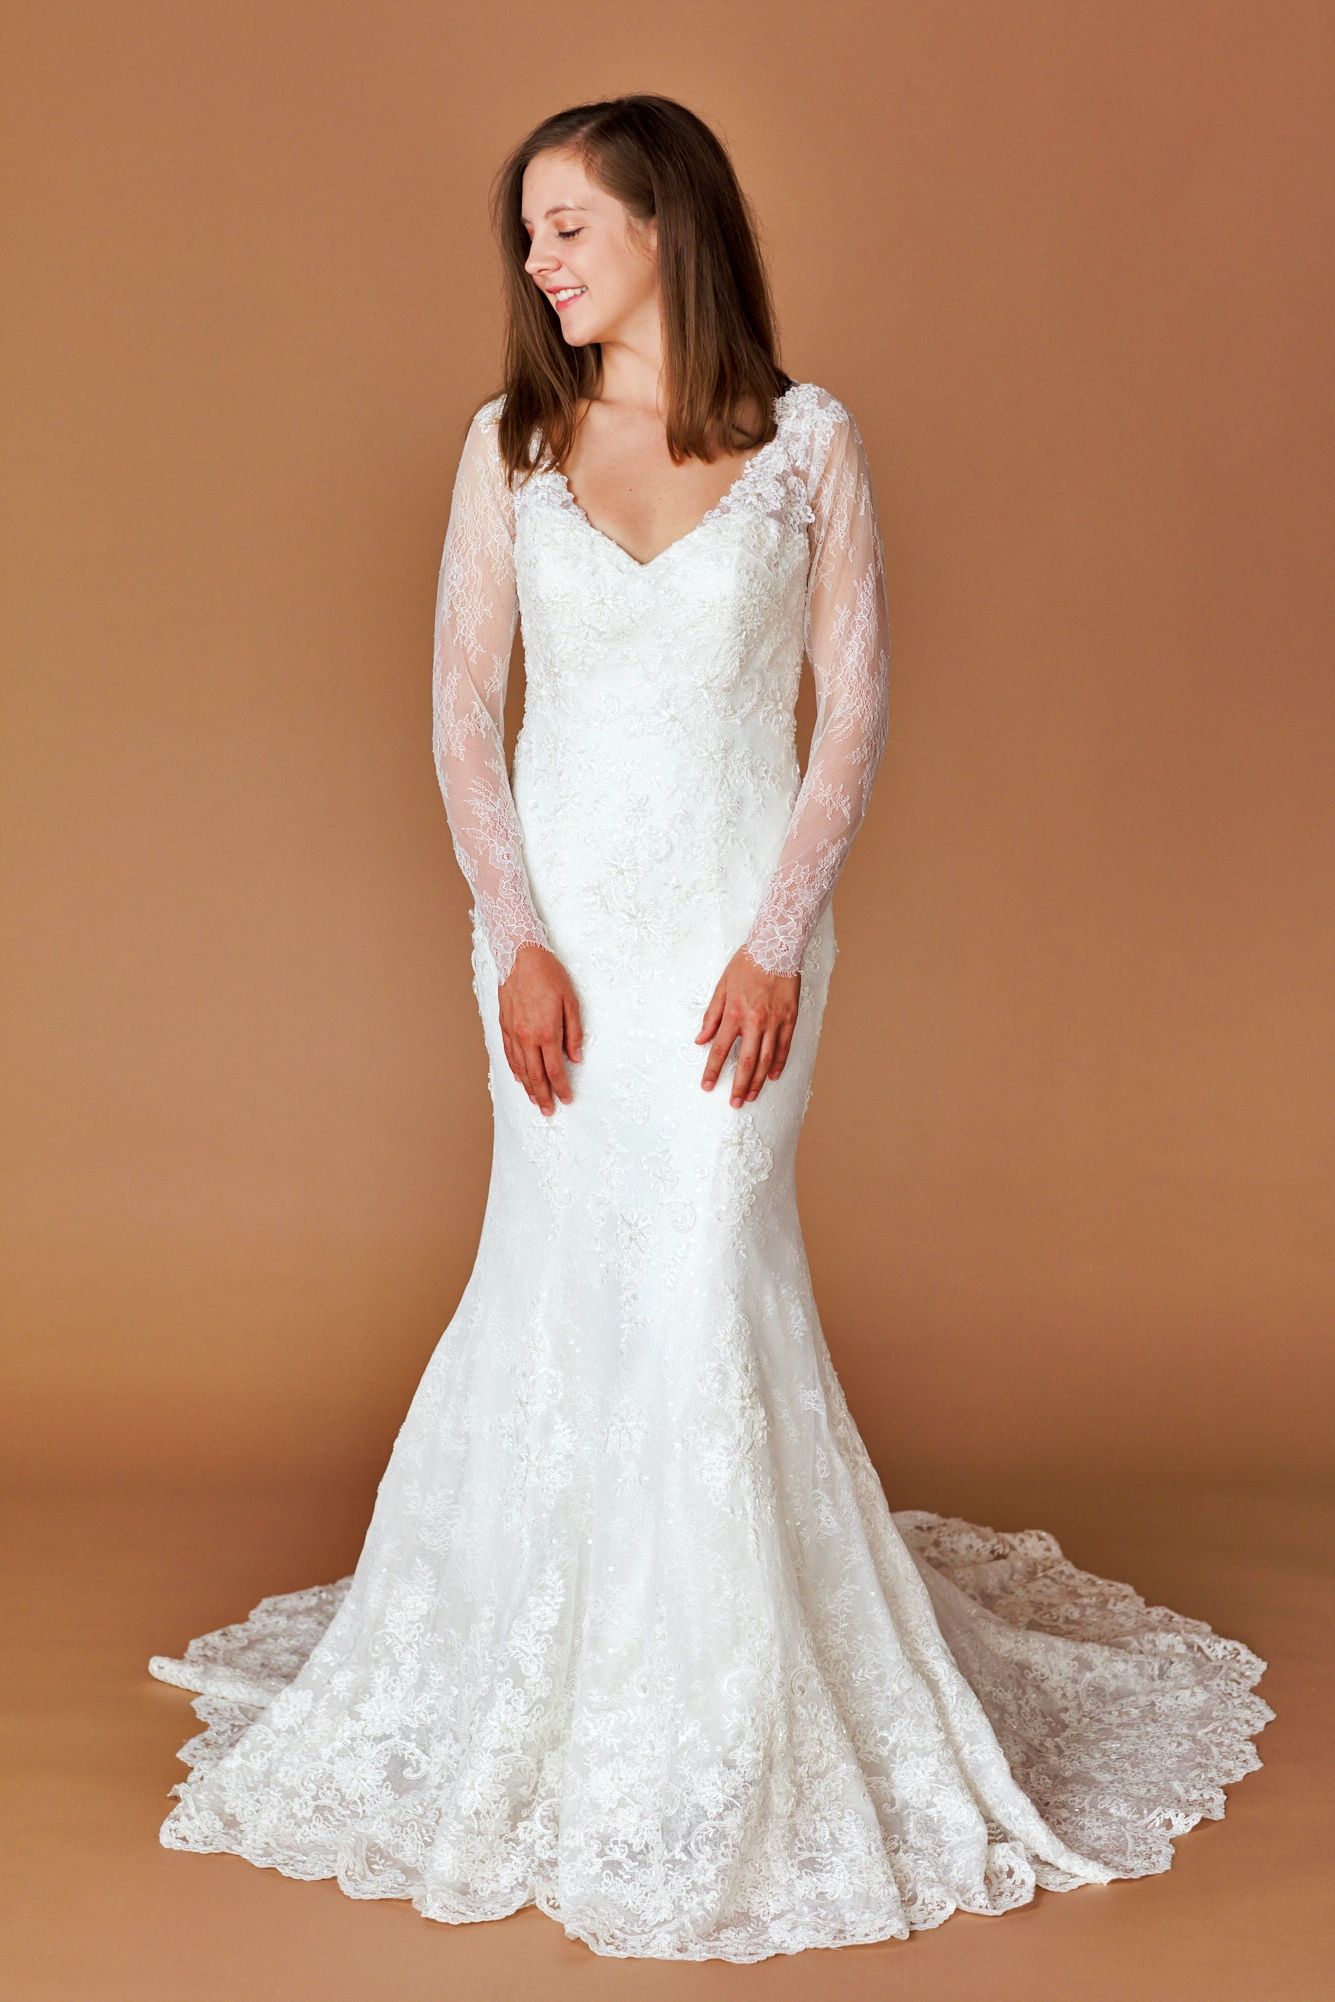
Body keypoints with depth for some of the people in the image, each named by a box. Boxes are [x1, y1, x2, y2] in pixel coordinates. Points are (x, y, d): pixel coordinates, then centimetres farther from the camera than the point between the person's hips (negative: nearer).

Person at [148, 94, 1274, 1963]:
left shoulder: (809, 439, 0)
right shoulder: (508, 444, 6)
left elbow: (856, 711, -2)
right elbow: (463, 707, 3)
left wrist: (777, 941, -11)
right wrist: (518, 940, -7)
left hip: (738, 913, -2)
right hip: (560, 912, 2)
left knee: (706, 1274, -6)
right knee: (565, 1277, 6)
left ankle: (740, 1727, 12)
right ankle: (554, 1681, 25)